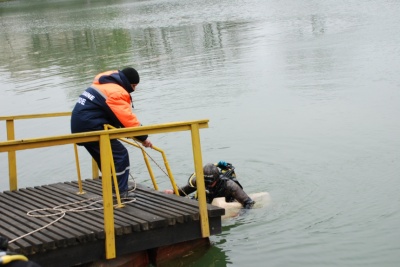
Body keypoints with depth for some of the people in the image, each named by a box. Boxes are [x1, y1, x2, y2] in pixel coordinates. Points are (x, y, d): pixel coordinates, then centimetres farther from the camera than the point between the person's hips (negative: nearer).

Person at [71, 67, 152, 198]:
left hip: (79, 126, 10)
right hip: (90, 128, -10)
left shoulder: (104, 84, 20)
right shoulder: (117, 92, -12)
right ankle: (121, 192, -5)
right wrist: (143, 137, -14)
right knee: (120, 155, -5)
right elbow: (128, 118, -18)